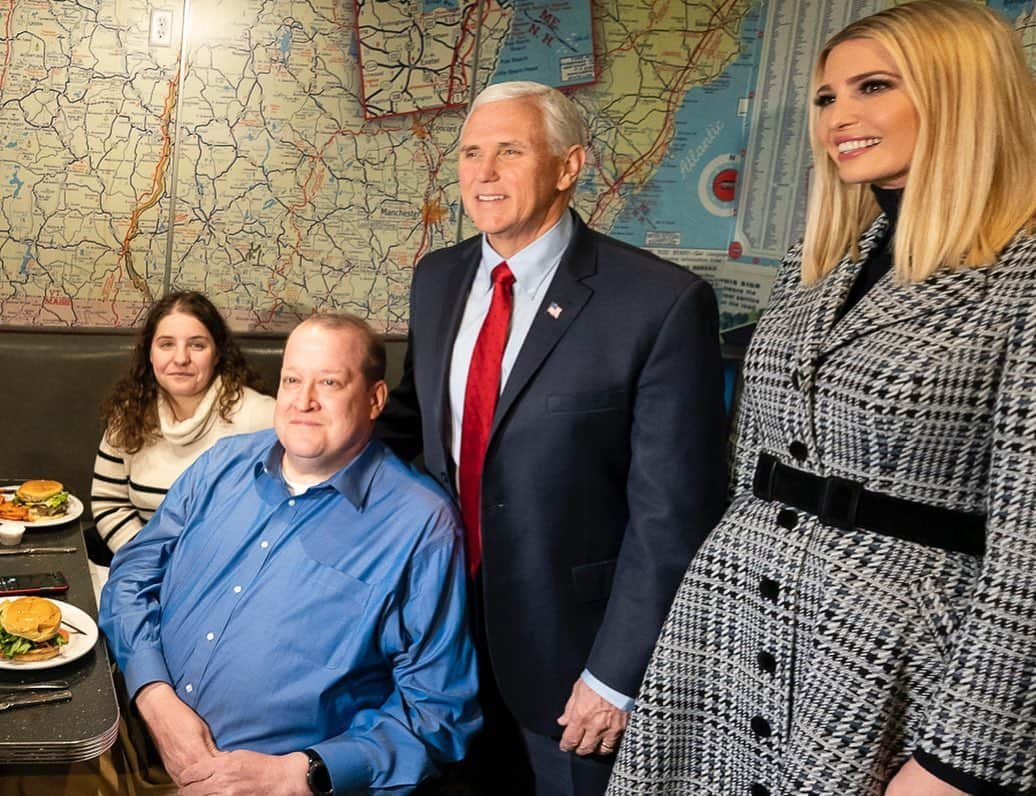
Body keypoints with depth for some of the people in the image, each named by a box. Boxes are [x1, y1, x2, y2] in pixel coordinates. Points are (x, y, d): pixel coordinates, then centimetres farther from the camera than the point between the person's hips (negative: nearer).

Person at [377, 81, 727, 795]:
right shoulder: (438, 278, 1)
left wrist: (616, 676, -15)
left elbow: (673, 514, -18)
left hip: (569, 638, -5)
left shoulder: (663, 304, -19)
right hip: (447, 612, 5)